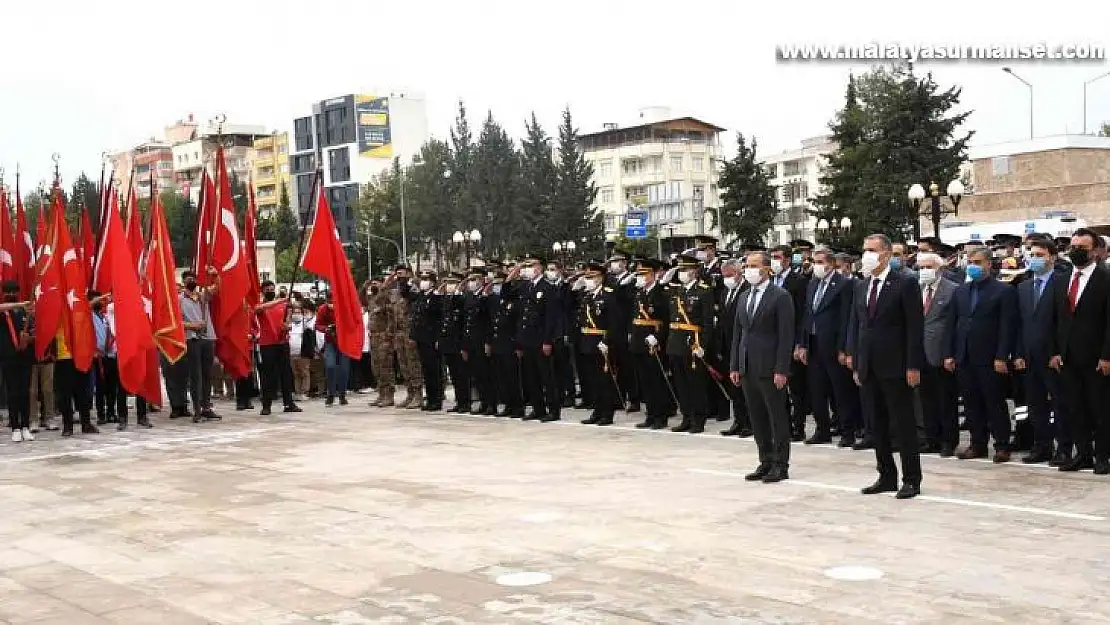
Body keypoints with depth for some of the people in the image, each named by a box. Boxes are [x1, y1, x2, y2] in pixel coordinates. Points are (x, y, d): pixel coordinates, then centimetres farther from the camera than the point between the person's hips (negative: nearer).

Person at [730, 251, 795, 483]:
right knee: (757, 419, 11)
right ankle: (766, 462, 19)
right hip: (748, 368, 7)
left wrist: (781, 370, -17)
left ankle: (781, 465, 7)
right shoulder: (744, 297, 15)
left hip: (770, 368, -7)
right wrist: (734, 366, 10)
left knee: (778, 417, 1)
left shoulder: (780, 297, -7)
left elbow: (786, 335, -11)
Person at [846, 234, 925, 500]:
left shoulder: (905, 285, -7)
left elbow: (915, 328, -10)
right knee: (877, 425, 11)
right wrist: (855, 363, 10)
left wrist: (913, 366, -14)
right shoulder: (861, 287, 13)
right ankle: (887, 477, 20)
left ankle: (911, 480, 7)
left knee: (904, 425, 0)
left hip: (895, 367, -6)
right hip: (868, 368, 7)